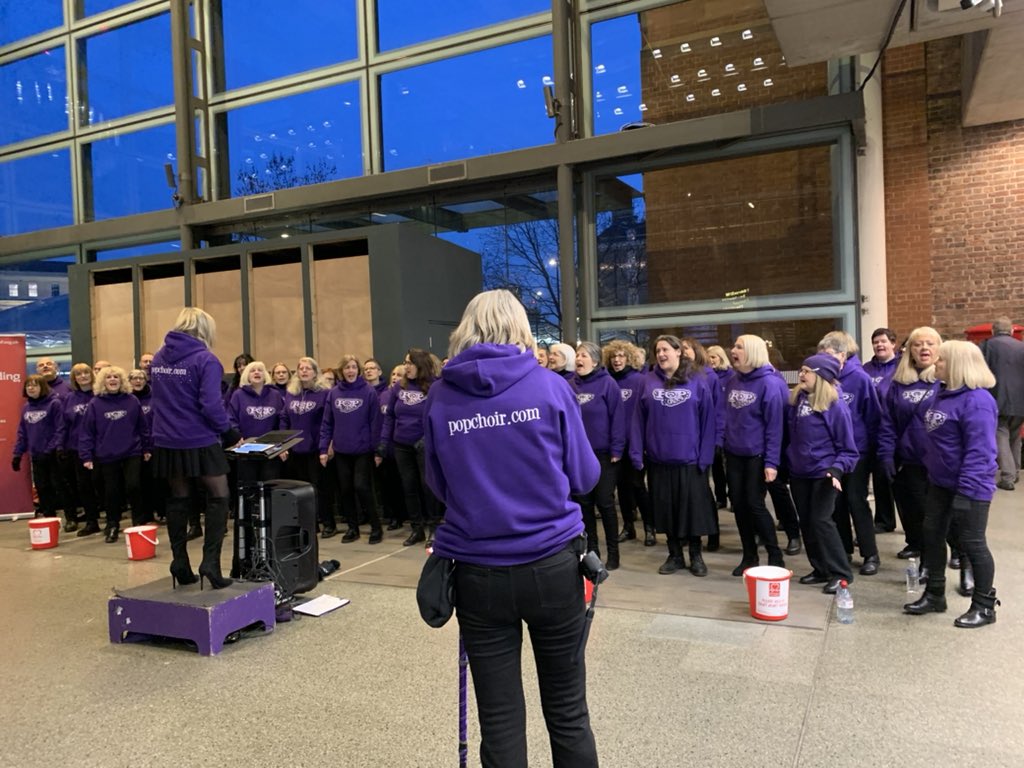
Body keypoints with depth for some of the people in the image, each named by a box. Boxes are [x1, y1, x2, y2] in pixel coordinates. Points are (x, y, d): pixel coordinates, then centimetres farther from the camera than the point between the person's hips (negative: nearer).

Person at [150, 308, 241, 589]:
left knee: (177, 499, 16)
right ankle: (210, 561, -4)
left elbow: (159, 399, 14)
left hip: (167, 441, 6)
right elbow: (210, 404, -19)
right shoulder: (205, 359, -13)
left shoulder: (158, 358, 7)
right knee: (218, 498, 4)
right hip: (200, 442, -6)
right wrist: (229, 433, -8)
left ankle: (179, 563, 21)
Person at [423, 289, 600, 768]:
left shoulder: (440, 398, -1)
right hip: (551, 564, 0)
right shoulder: (550, 387, -5)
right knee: (568, 713, 16)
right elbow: (584, 476, 1)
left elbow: (439, 485, 9)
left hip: (478, 572, 1)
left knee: (500, 721, 13)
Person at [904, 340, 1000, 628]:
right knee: (932, 535, 14)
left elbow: (979, 450, -25)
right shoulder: (942, 394, 8)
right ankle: (934, 595, 27)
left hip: (969, 486, -9)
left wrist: (966, 490, -26)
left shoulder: (976, 400, -21)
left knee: (971, 543, 2)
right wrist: (931, 467, 17)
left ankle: (984, 606, 18)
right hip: (940, 482, 9)